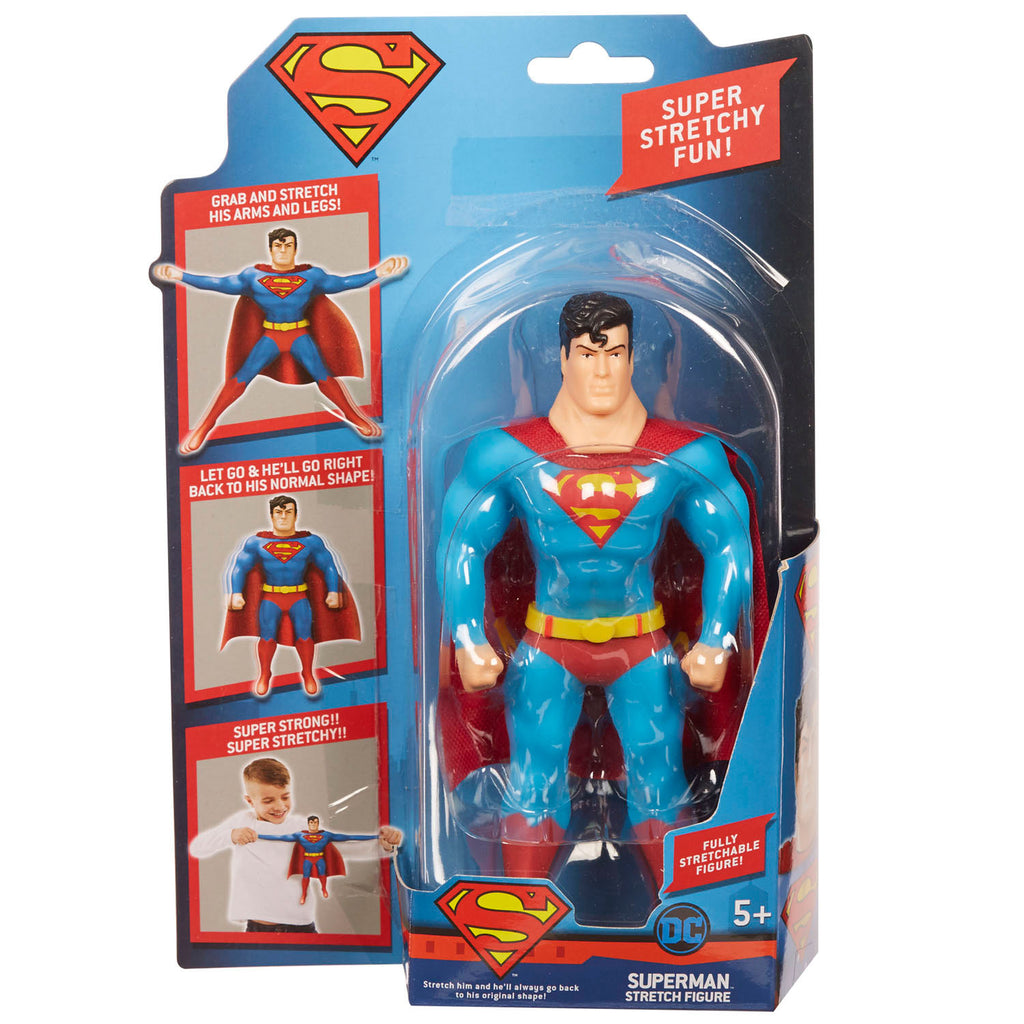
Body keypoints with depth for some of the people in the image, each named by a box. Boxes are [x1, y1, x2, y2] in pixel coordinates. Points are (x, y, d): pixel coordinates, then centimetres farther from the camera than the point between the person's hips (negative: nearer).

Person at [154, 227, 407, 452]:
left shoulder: (310, 275, 2)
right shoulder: (254, 275, 3)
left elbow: (343, 283, 3)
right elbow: (218, 284, 4)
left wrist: (377, 273, -5)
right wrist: (180, 276, -3)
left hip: (301, 336, 0)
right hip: (270, 337, 0)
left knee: (323, 376, -21)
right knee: (240, 378, -13)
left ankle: (355, 418, -10)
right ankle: (204, 426, -11)